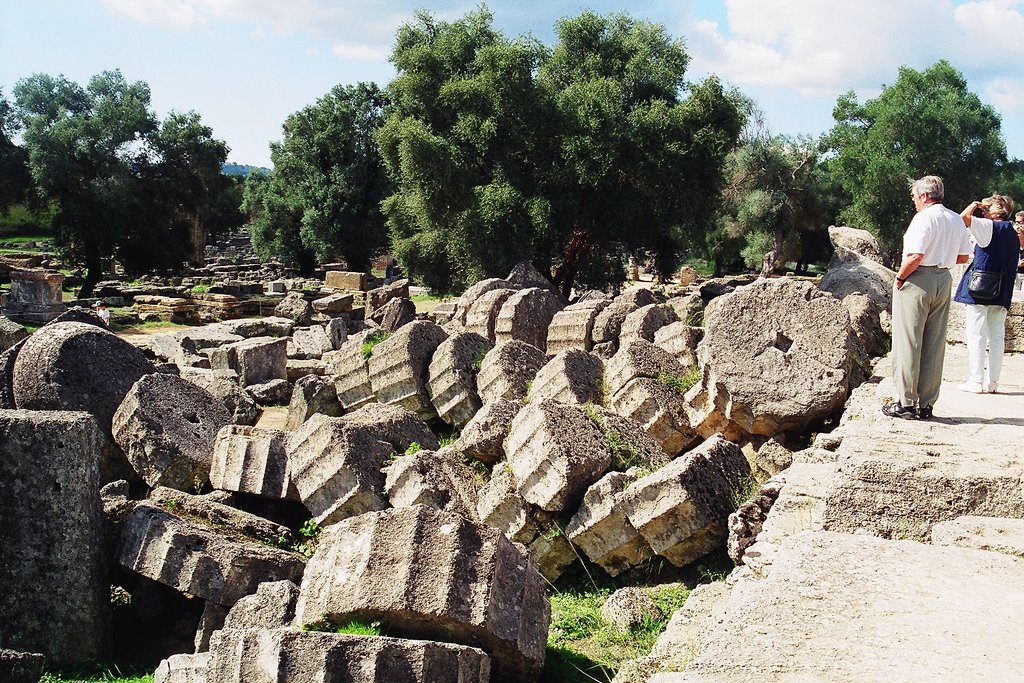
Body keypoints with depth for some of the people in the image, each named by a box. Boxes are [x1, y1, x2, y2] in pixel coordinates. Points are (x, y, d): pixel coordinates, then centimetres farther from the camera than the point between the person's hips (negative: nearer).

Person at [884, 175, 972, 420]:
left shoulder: (924, 218, -14)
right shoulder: (957, 220, 10)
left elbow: (915, 256, -23)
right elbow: (963, 257, 14)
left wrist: (899, 277, -10)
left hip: (918, 280, -7)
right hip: (944, 281, 7)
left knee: (907, 343, 0)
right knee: (935, 345, 10)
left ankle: (906, 402, 1)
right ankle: (926, 404, 14)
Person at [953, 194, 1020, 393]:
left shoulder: (989, 228, -9)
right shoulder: (1013, 235, 15)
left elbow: (964, 218, -19)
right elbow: (1014, 264, 19)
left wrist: (974, 205, -1)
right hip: (1002, 294, 7)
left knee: (976, 336, -3)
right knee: (996, 337, 8)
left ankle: (976, 381, -3)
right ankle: (992, 382, 10)